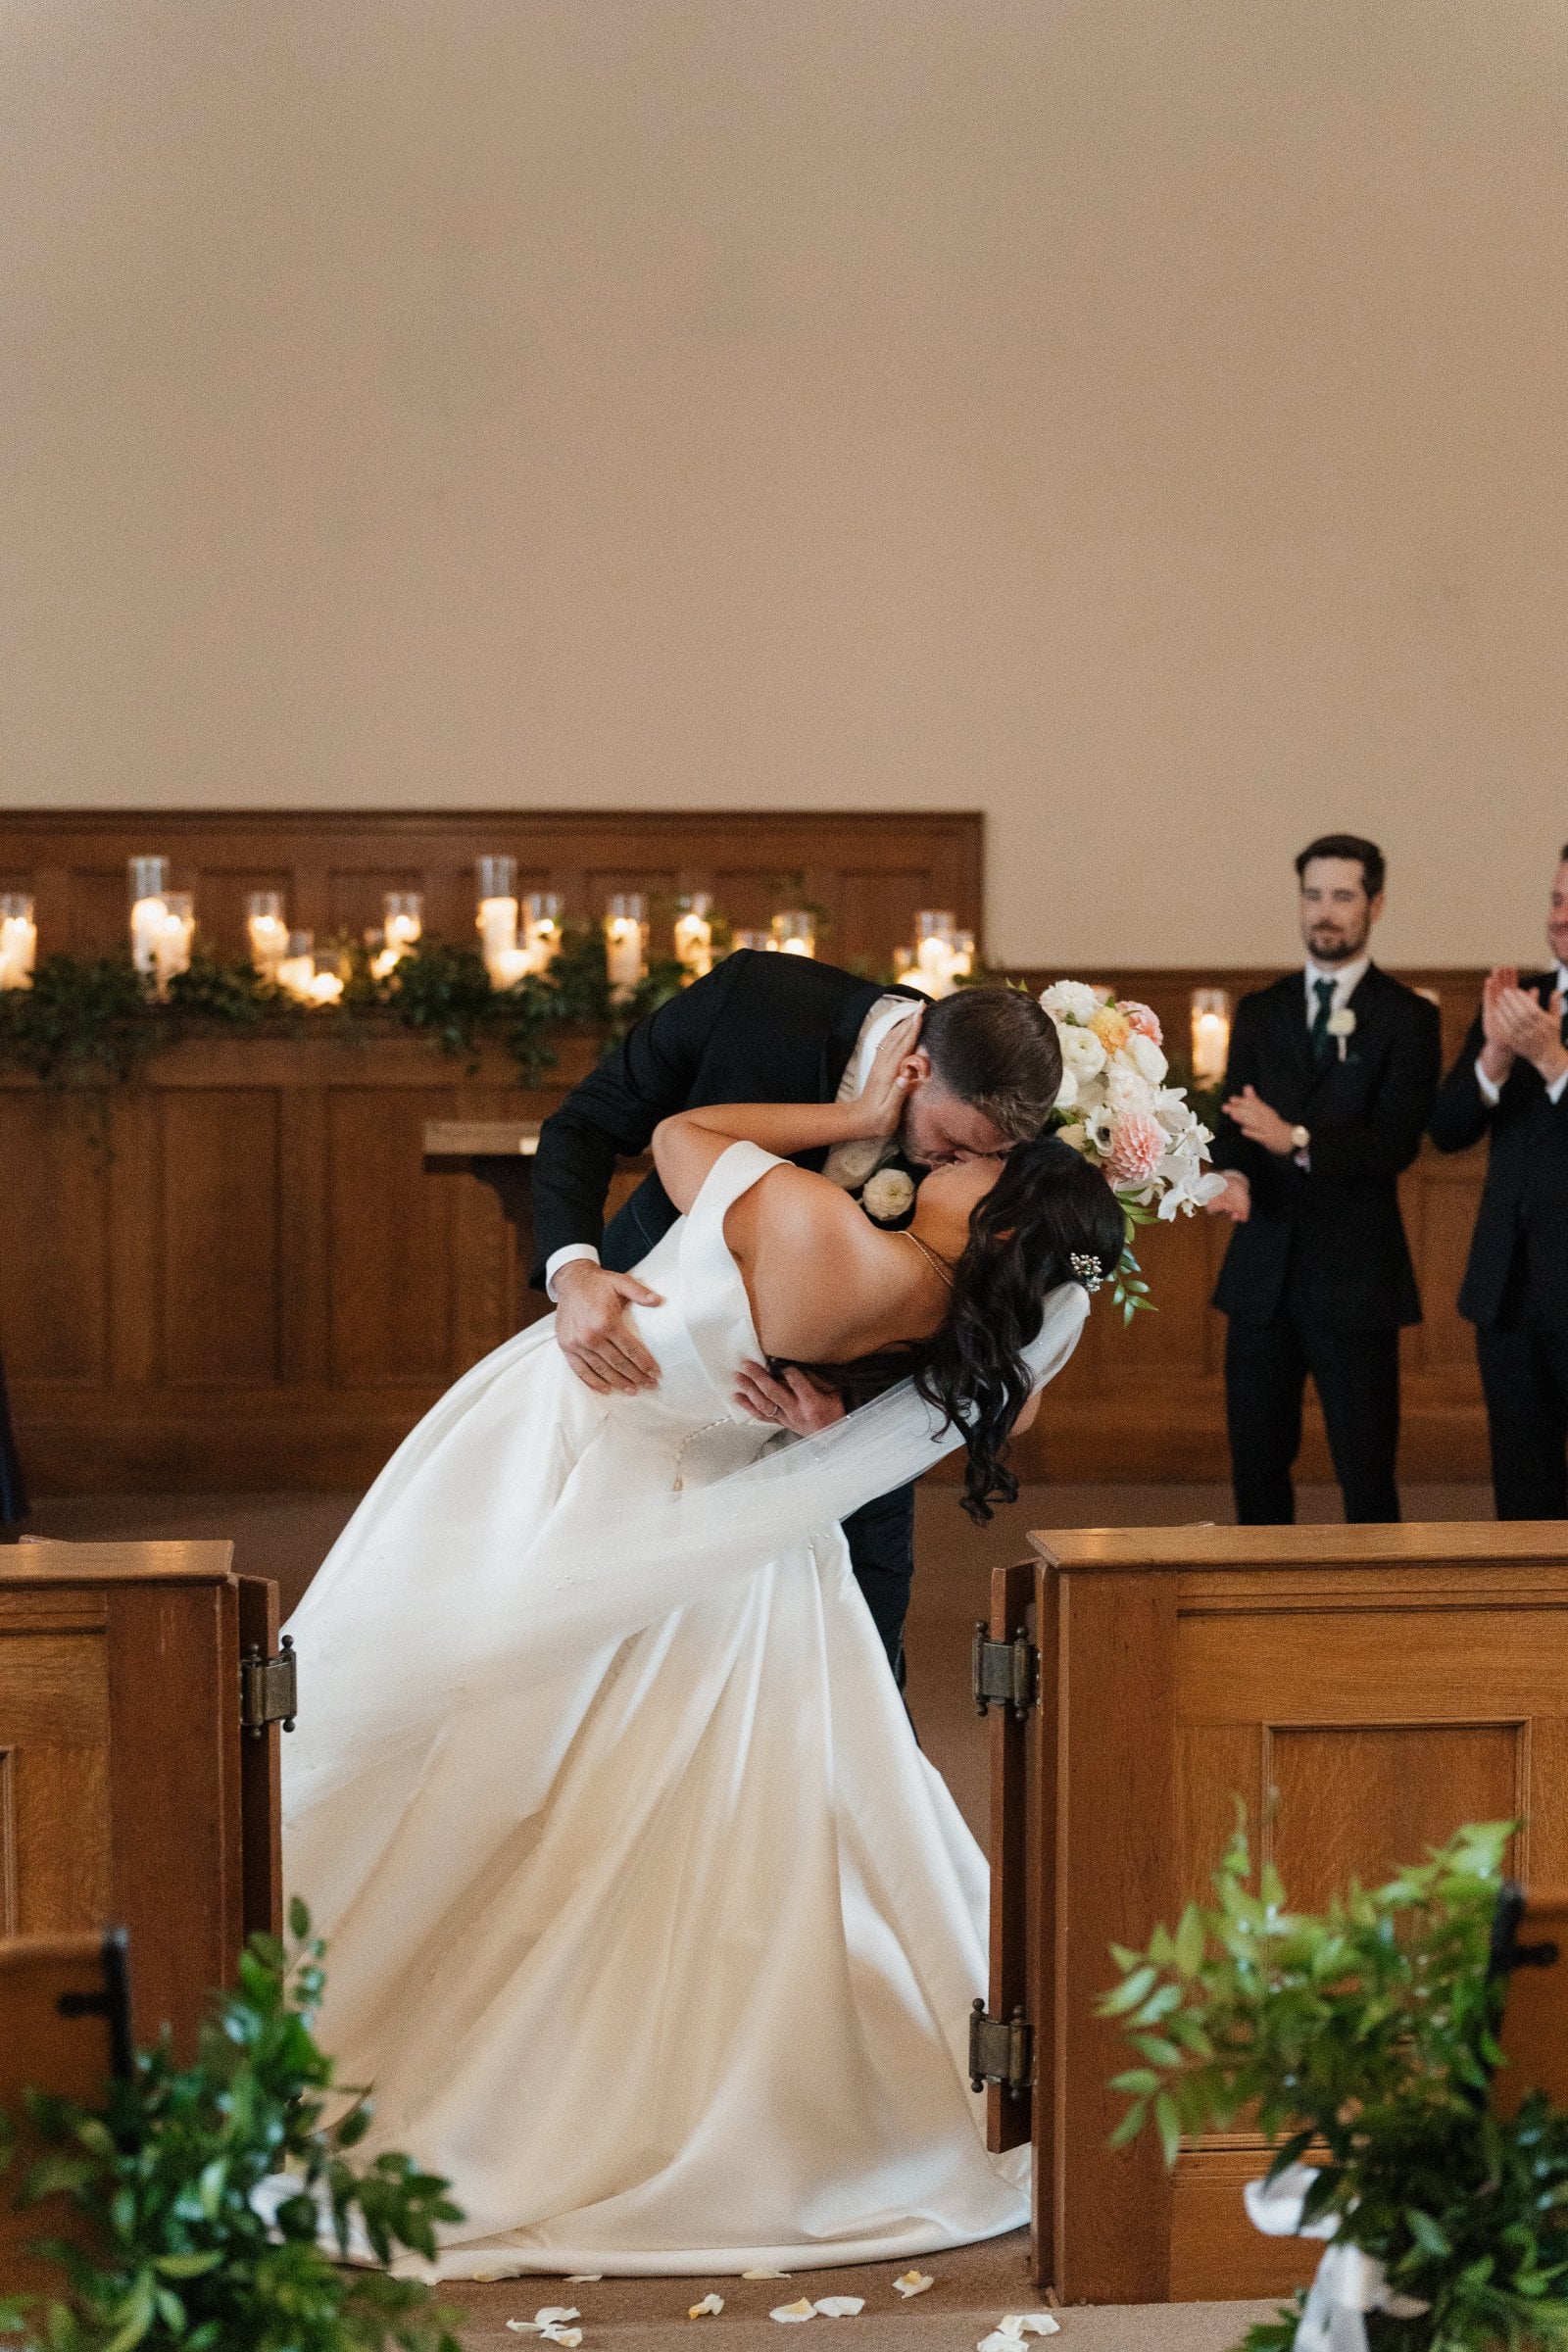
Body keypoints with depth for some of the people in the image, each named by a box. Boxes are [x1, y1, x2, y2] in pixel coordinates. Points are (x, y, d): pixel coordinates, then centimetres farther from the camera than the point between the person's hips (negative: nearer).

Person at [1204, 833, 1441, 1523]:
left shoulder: (1407, 1018, -1)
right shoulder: (1259, 1013, 12)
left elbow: (1395, 1141, -12)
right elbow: (1235, 1125, 5)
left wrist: (1297, 1140, -28)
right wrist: (1234, 1176, -18)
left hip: (1354, 1278, -4)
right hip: (1263, 1273, 4)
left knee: (1365, 1470, -2)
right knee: (1256, 1462, 8)